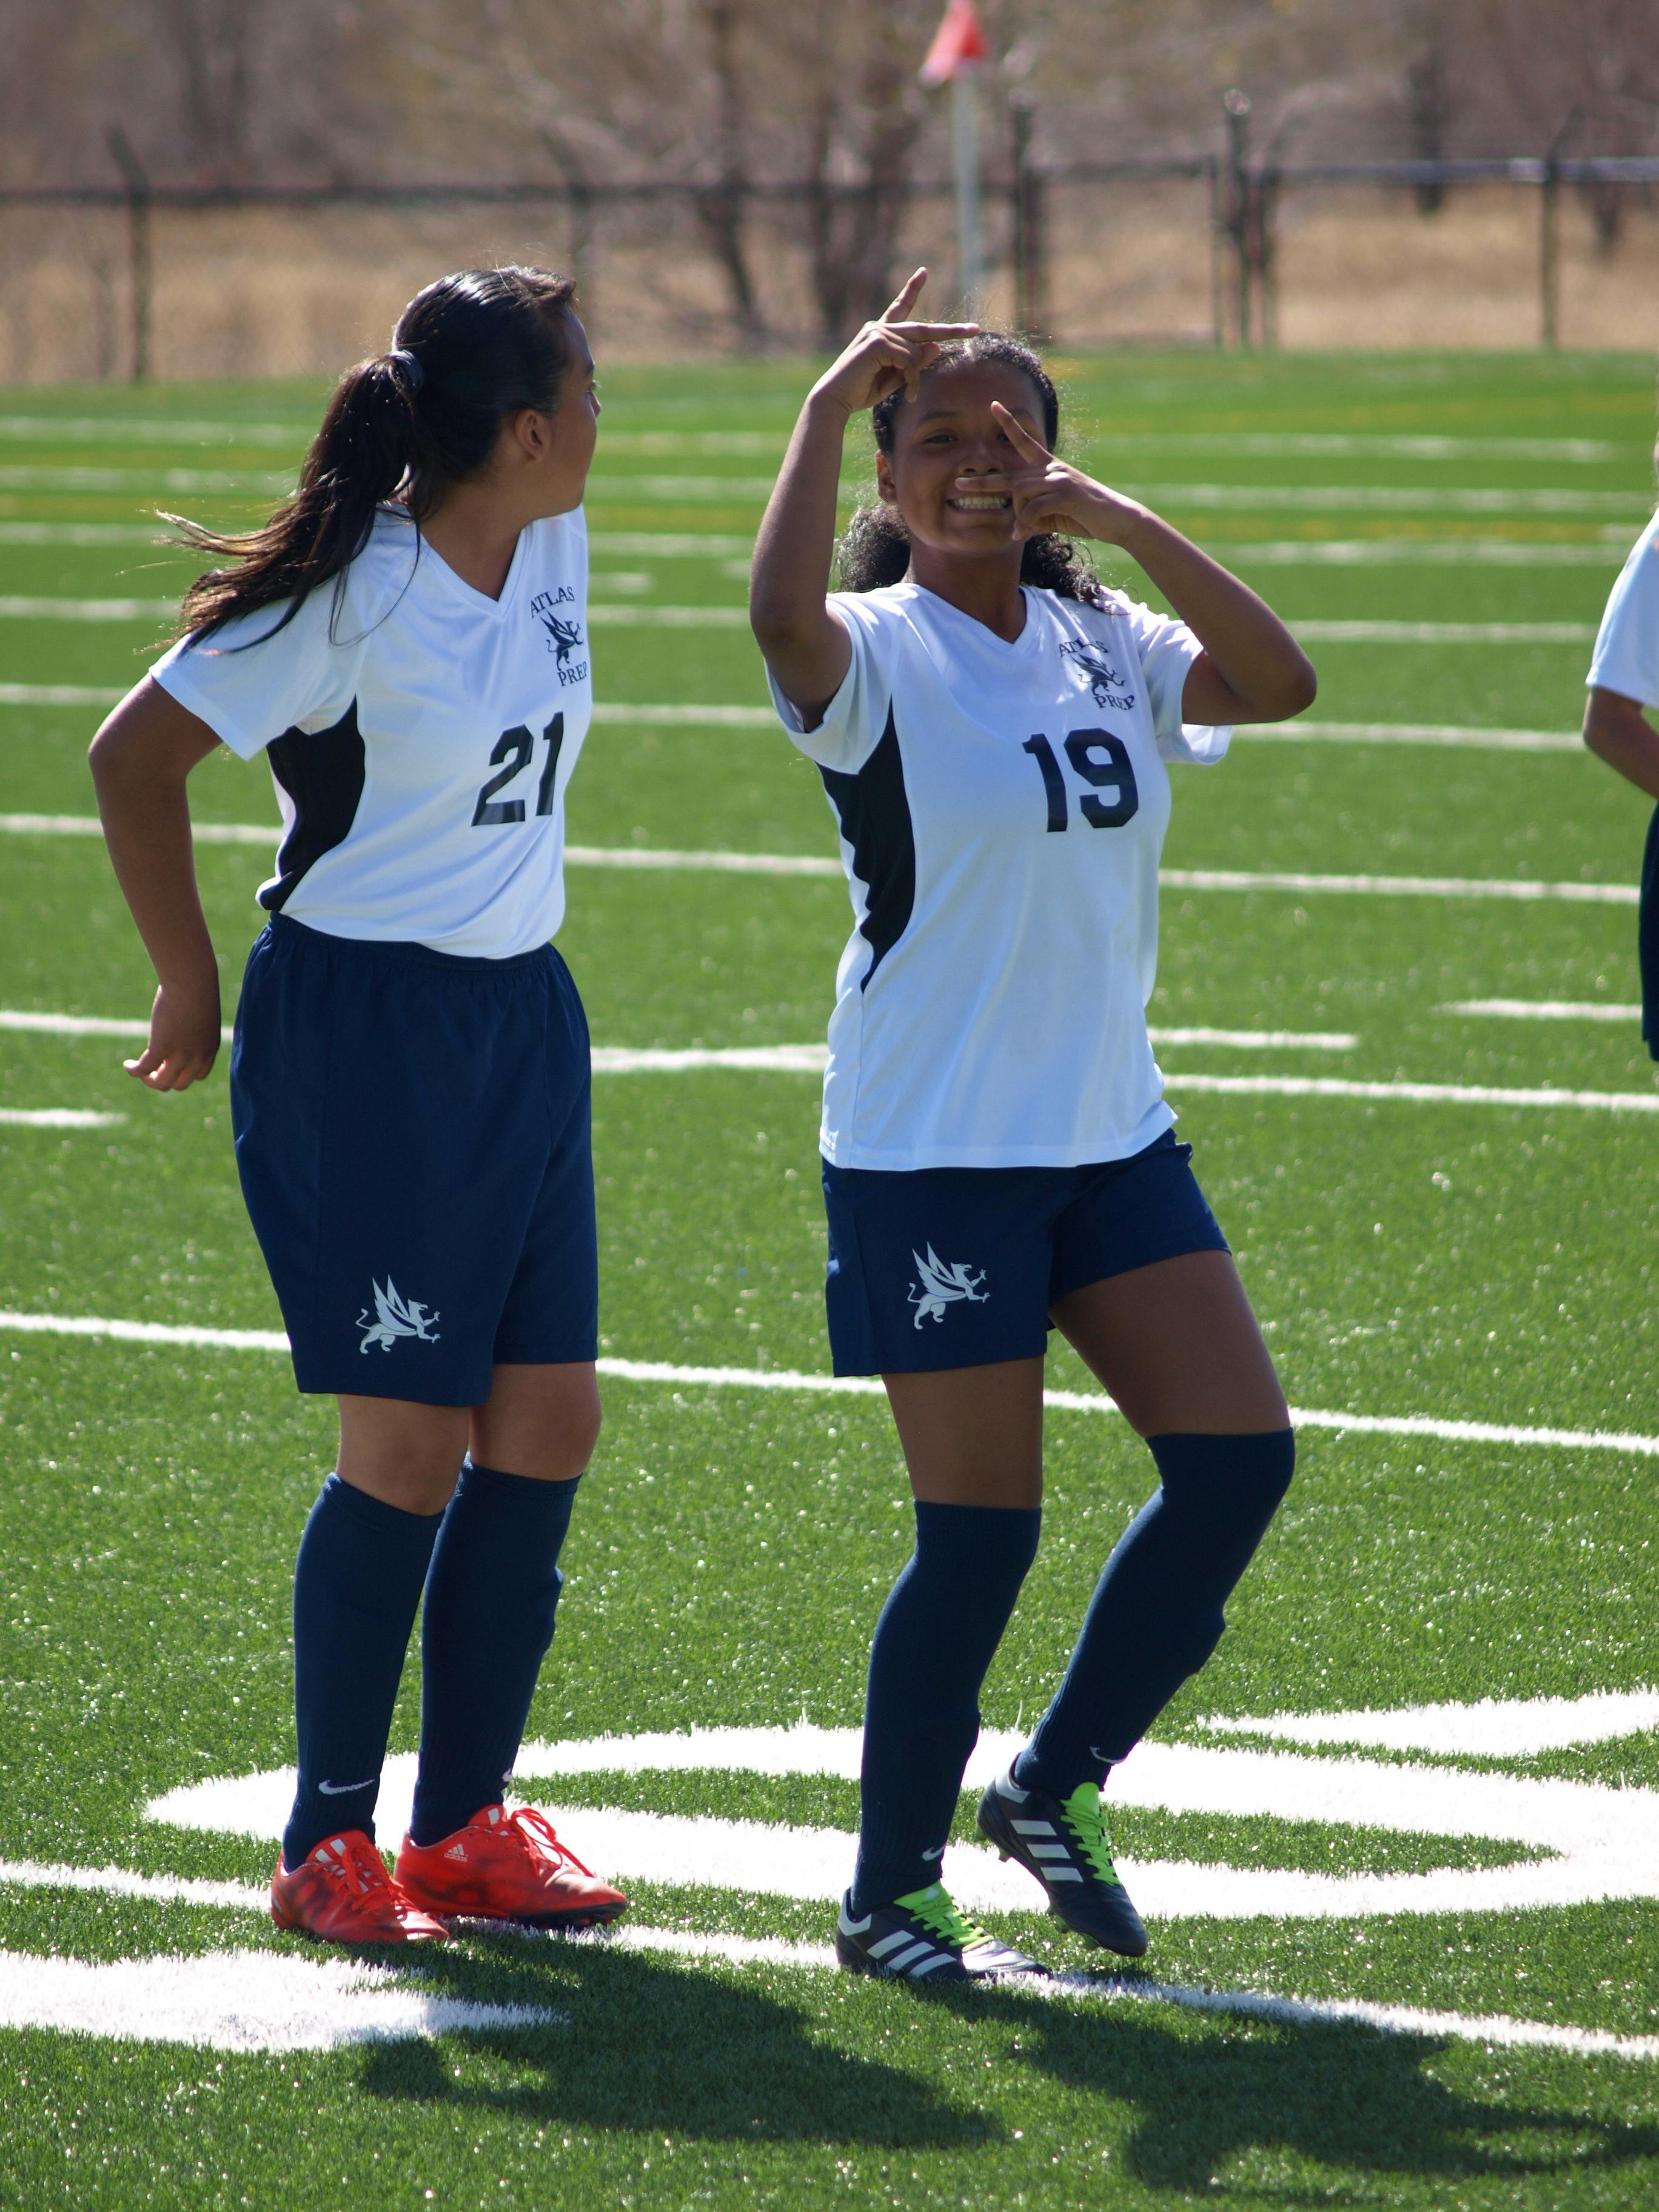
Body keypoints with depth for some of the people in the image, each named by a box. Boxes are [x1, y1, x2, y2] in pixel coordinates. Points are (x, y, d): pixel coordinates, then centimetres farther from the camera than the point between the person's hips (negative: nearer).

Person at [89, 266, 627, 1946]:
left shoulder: (551, 548, 3)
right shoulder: (355, 597, -18)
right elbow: (132, 757, -13)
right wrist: (189, 983, -7)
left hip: (521, 1019, 8)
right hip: (358, 1034, -7)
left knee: (546, 1423, 5)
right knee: (410, 1444, -7)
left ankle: (467, 1826, 15)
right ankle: (327, 1840, 6)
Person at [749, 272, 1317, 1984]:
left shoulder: (1103, 641, 9)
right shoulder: (880, 653, -8)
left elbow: (1280, 682, -5)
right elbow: (782, 616, -31)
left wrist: (1128, 525, -11)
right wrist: (831, 401, -28)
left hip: (1114, 1137, 6)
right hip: (931, 1155, -6)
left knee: (1238, 1457, -1)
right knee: (981, 1531, -6)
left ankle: (1054, 1787, 17)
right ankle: (887, 1893, 10)